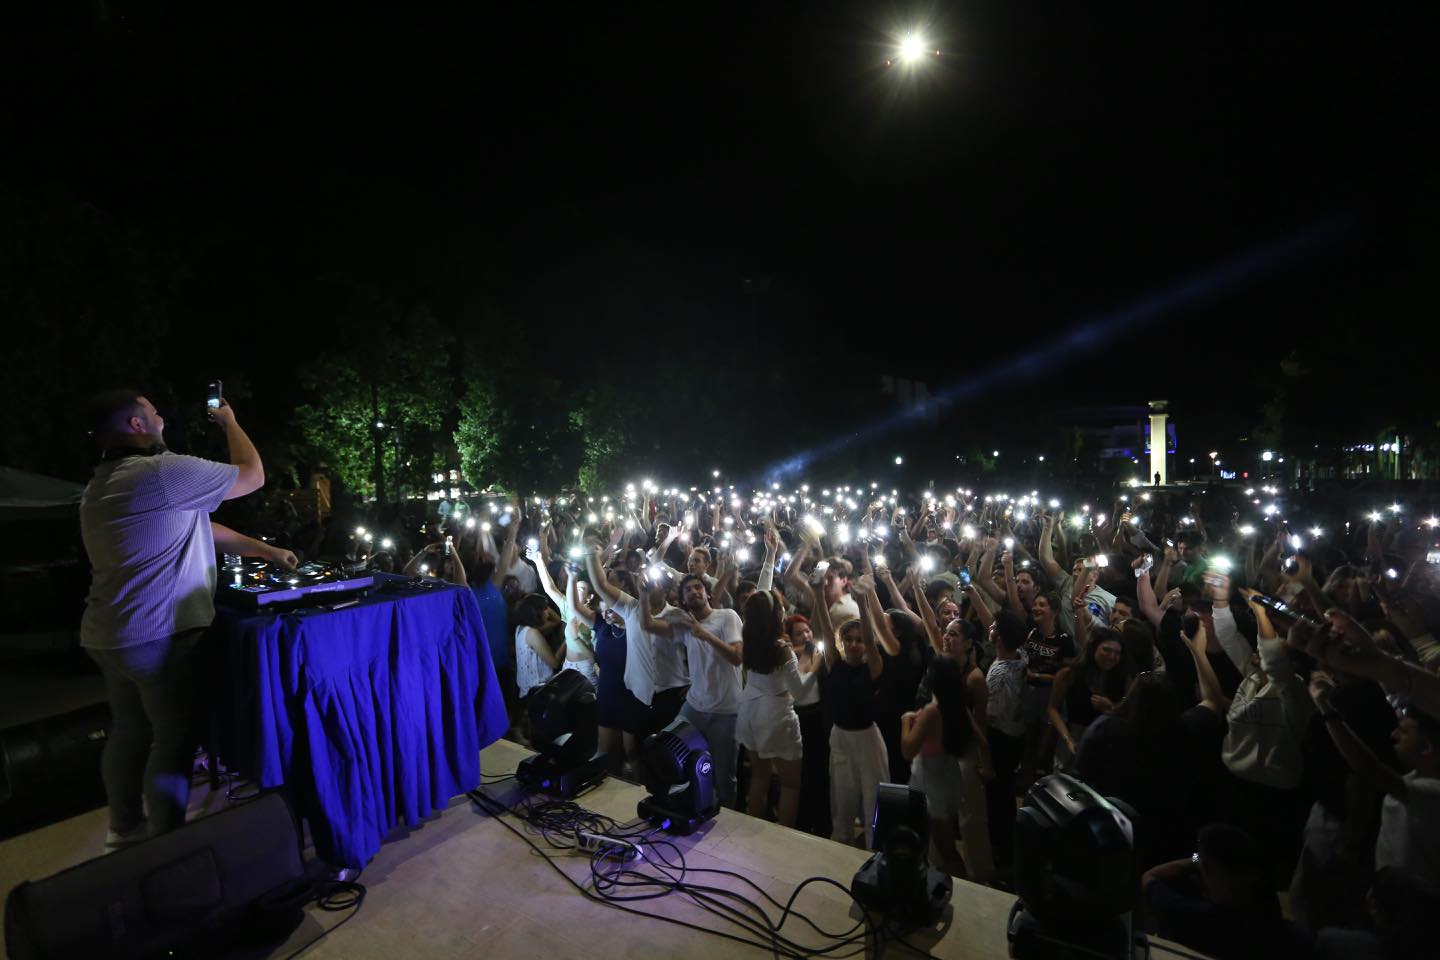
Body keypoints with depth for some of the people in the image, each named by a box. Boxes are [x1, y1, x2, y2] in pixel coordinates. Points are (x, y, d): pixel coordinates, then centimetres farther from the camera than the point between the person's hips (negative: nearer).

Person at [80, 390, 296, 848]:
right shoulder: (164, 472, -18)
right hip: (158, 635, -10)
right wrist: (230, 421, 6)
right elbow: (252, 475, -9)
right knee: (174, 738, 1)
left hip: (111, 635, 10)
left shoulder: (102, 484, 15)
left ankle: (126, 826, 34)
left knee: (129, 731, 20)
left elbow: (196, 528, 16)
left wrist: (266, 551, 16)